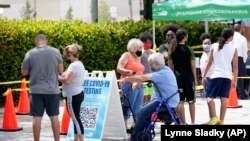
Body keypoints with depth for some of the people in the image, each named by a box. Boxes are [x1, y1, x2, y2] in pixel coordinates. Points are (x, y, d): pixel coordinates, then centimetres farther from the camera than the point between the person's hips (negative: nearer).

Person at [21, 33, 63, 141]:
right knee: (54, 116, 8)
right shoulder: (56, 52, -3)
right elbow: (61, 71, 3)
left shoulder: (30, 54, -6)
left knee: (37, 117, 3)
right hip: (52, 89, 1)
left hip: (36, 90, -1)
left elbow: (24, 73, 2)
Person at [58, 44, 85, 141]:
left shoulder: (74, 65, -19)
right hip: (78, 93, 11)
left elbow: (67, 80, -25)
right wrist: (62, 76, 6)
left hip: (73, 96, -11)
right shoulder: (79, 64, 14)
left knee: (75, 119, -7)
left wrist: (57, 76, -10)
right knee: (76, 118, 14)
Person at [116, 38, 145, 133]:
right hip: (129, 85, -8)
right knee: (127, 107, -8)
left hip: (139, 85, 8)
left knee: (138, 108, 5)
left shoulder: (138, 58, 22)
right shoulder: (126, 55, -3)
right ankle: (124, 128, -6)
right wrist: (130, 72, -27)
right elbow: (119, 68, -13)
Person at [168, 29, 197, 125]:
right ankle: (193, 122, 11)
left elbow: (170, 66, 3)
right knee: (191, 101, 10)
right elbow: (193, 66, -7)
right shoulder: (189, 50, -7)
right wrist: (195, 79, 1)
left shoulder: (172, 50, 1)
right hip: (188, 77, -2)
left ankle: (183, 123, 5)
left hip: (177, 76, 2)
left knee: (180, 101, 5)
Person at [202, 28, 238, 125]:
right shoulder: (234, 49, 4)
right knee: (224, 99, 3)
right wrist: (235, 80, 11)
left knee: (209, 97, 1)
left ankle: (214, 117, -15)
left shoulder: (214, 47, 4)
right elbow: (235, 66, 4)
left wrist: (204, 76, 9)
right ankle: (221, 121, 3)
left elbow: (209, 63, 3)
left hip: (215, 75, -1)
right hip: (227, 77, 1)